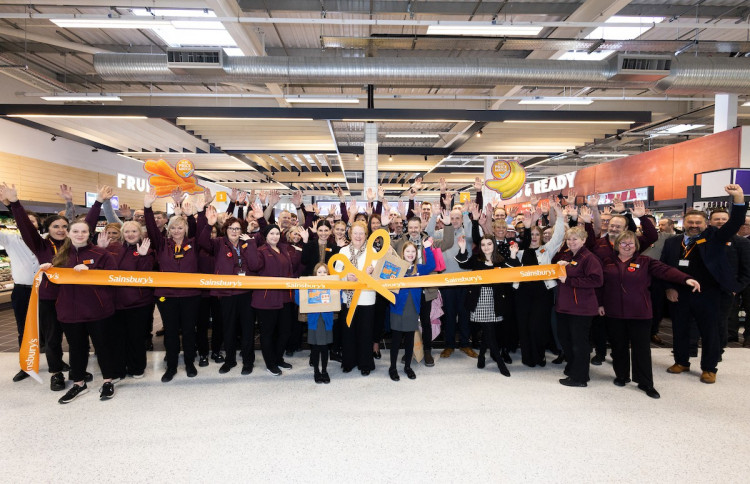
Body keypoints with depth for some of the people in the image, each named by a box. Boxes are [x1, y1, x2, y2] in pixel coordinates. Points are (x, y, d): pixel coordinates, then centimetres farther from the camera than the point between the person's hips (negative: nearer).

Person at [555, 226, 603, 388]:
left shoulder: (589, 258, -12)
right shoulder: (564, 256, 11)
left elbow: (596, 280, -23)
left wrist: (569, 280, -22)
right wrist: (558, 266, 0)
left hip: (581, 307, -8)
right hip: (564, 305, 8)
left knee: (579, 342, 2)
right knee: (564, 338, 18)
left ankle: (579, 377, 15)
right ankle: (572, 367, 38)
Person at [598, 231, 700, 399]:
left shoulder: (645, 262, 1)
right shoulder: (608, 262, 6)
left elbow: (665, 270, -14)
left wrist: (686, 278, -30)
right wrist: (600, 304, 8)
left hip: (639, 313, -2)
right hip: (614, 313, 2)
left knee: (642, 347, 3)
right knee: (618, 346, 11)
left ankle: (645, 383, 16)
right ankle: (621, 376, 28)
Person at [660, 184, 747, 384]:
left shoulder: (713, 238, 0)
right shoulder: (672, 242, 5)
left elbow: (734, 224, -14)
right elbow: (663, 267, 6)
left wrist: (738, 198, -26)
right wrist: (669, 288, -3)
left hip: (707, 294, -2)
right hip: (678, 294, 2)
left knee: (709, 332, 8)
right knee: (680, 330, 13)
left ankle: (709, 368, 22)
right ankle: (681, 362, 29)